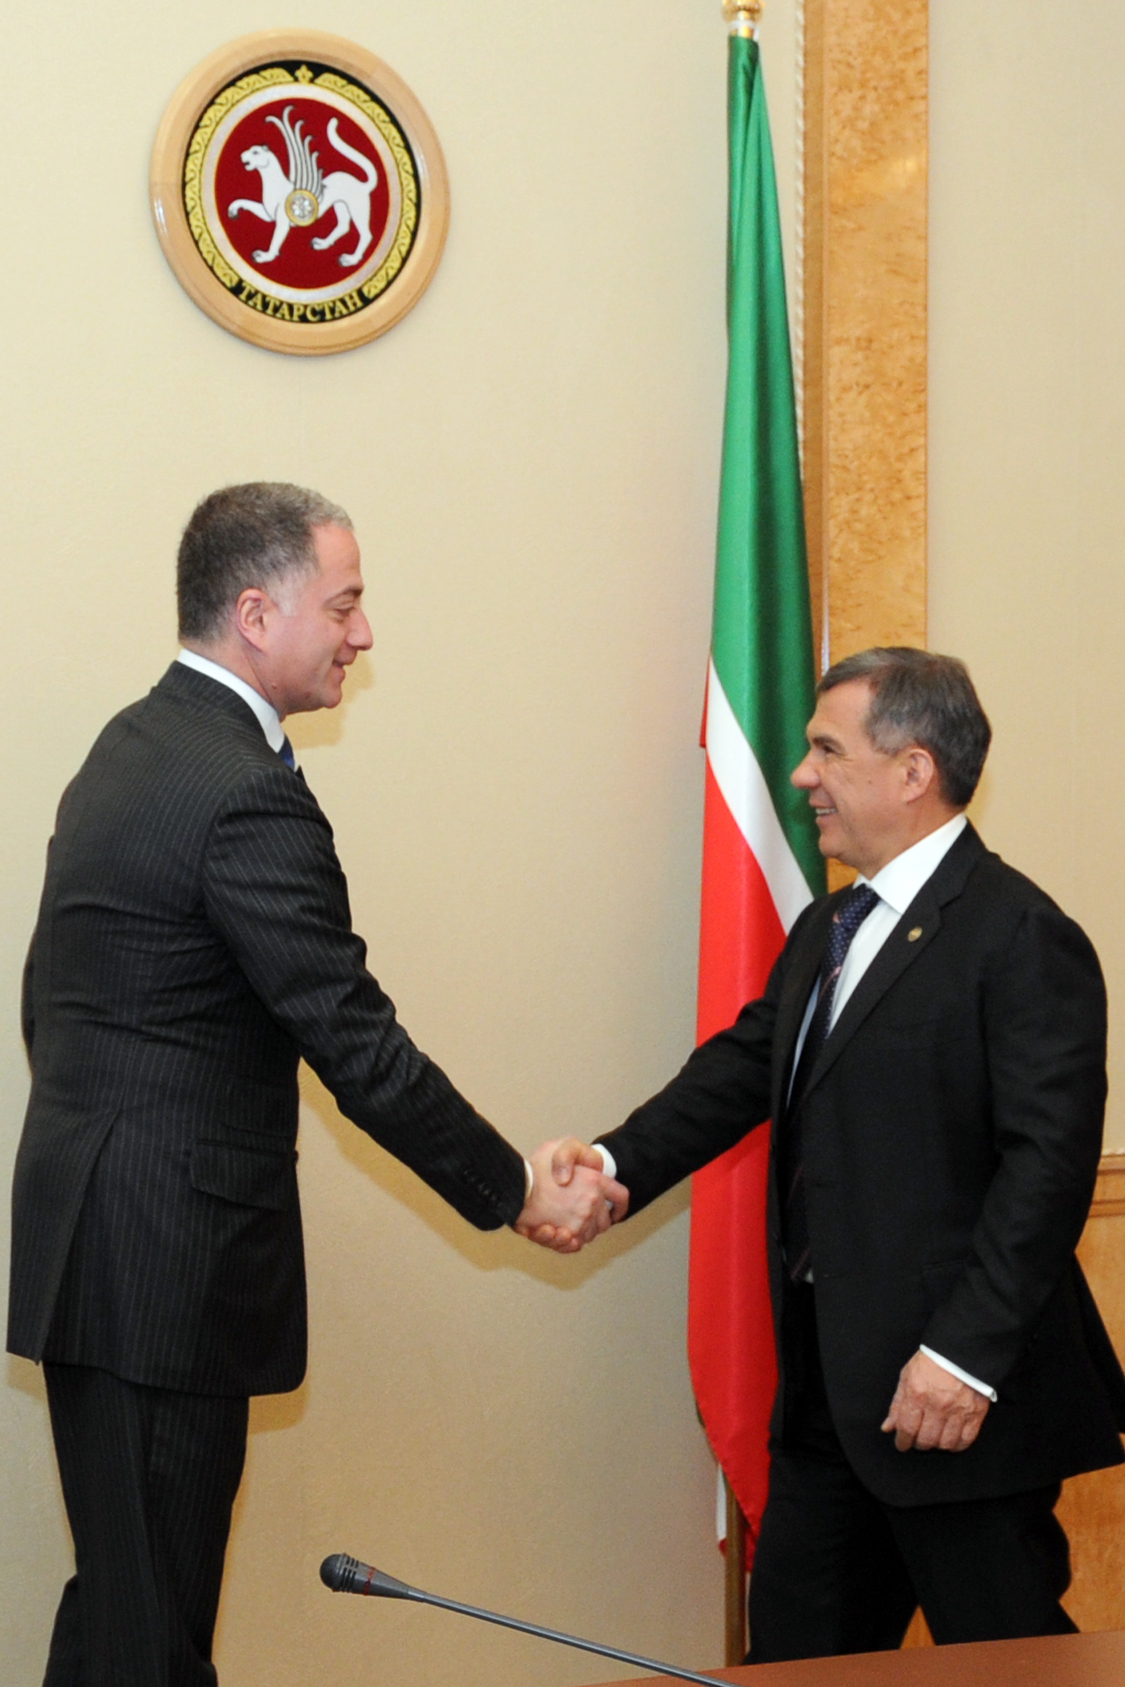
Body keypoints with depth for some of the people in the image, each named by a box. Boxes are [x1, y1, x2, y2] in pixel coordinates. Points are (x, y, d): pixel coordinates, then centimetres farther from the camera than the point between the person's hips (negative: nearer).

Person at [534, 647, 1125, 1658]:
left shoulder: (1022, 938, -14)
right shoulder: (826, 932, 16)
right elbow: (742, 1068, 12)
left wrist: (966, 1356, -24)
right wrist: (617, 1164, -6)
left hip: (953, 1389, -9)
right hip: (832, 1385, 9)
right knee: (793, 1644, 14)